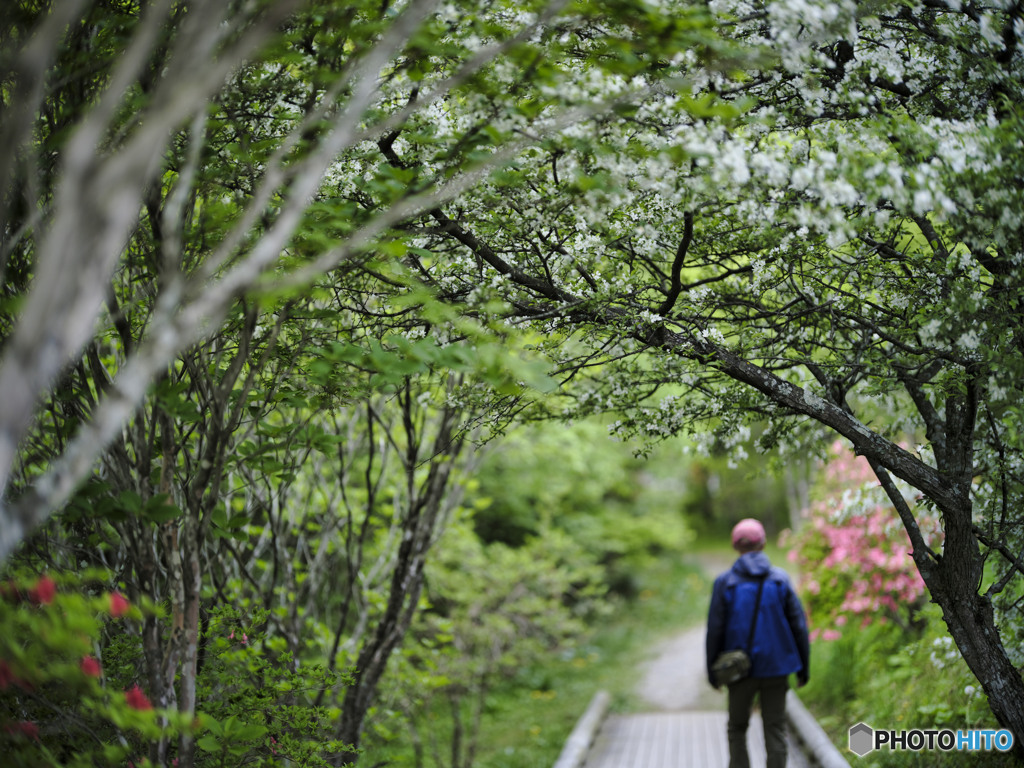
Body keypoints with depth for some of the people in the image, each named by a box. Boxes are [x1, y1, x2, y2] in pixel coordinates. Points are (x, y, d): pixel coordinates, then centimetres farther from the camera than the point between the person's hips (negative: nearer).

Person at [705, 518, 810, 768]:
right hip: (775, 668, 1)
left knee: (737, 728, 14)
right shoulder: (780, 579, -2)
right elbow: (798, 626, -1)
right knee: (775, 730, 7)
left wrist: (712, 670, 6)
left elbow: (715, 630, -4)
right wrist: (803, 667, 8)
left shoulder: (725, 582, -5)